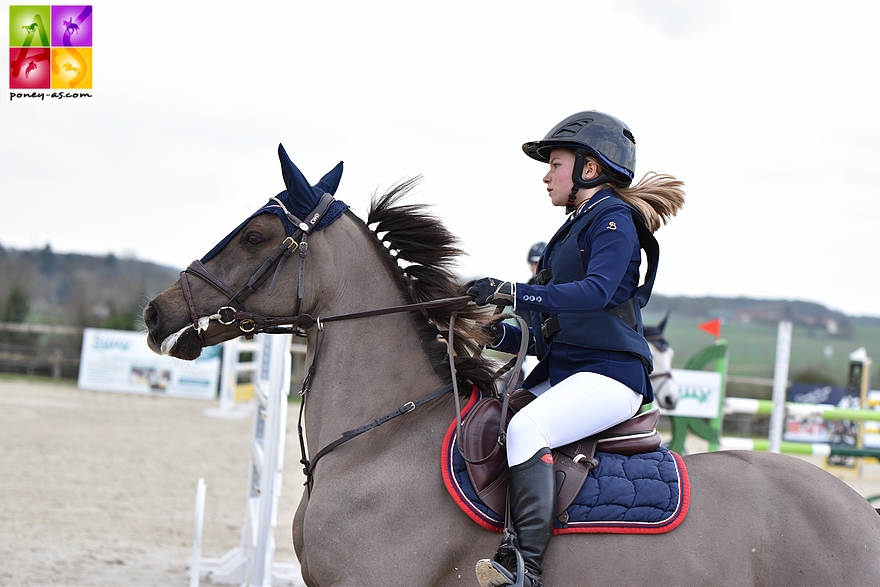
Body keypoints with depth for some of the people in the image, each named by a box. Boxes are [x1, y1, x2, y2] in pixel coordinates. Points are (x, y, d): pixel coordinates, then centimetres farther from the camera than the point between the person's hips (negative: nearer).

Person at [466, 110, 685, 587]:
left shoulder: (614, 220, -3)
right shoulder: (575, 229, 23)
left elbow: (596, 291, -24)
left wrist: (515, 293, -29)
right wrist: (501, 336, 5)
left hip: (609, 375, -10)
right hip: (562, 375, 10)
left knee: (525, 428, -32)